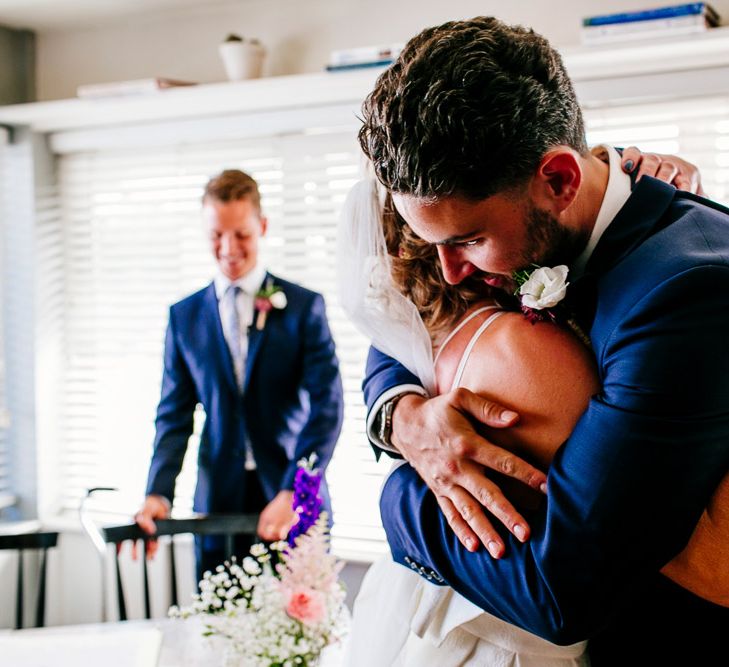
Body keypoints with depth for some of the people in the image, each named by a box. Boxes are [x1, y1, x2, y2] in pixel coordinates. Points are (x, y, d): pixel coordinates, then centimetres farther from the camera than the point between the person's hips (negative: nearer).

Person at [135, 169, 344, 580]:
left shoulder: (304, 307, 0)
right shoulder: (184, 316, 9)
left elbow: (327, 408, -7)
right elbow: (175, 416, 8)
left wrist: (293, 491, -20)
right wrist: (159, 491, -8)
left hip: (295, 505, -2)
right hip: (218, 508, 2)